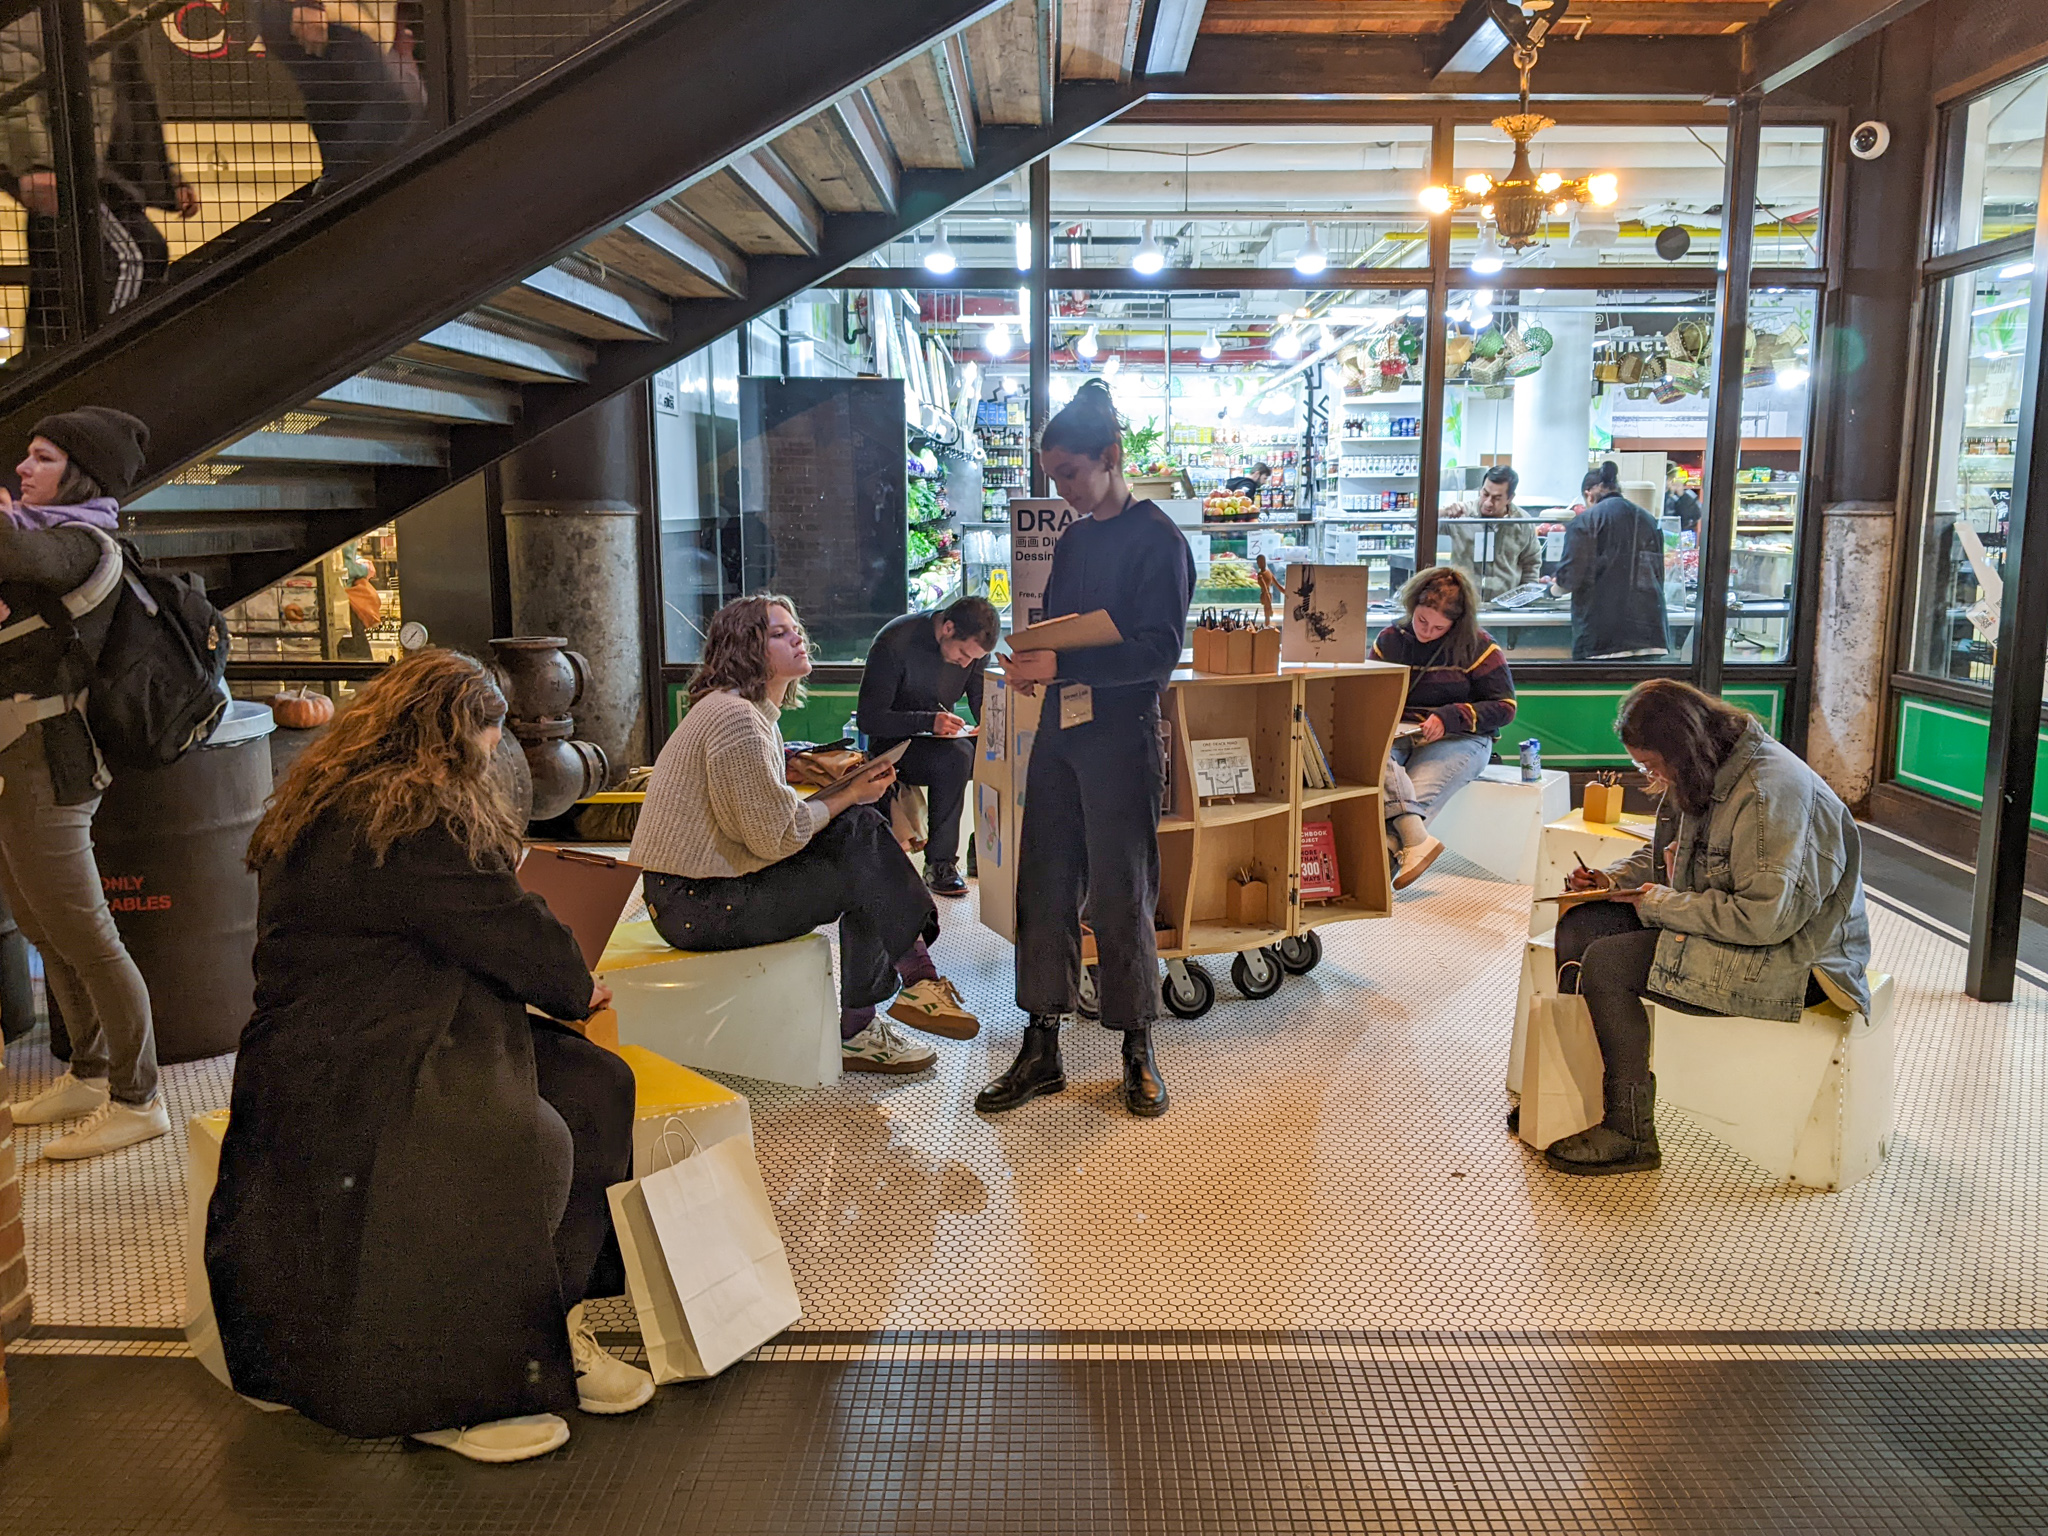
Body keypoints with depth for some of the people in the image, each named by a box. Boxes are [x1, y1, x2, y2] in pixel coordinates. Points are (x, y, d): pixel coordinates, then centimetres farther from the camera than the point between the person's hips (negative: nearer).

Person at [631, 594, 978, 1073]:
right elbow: (776, 836, -21)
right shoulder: (736, 719, -19)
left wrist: (848, 789, 0)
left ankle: (917, 979, -2)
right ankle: (856, 1029, 1)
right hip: (696, 902, -10)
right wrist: (847, 796, -9)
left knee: (861, 826, -1)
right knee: (860, 874, -10)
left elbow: (771, 814, 12)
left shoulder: (756, 711, 15)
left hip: (716, 879, 10)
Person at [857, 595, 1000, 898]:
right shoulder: (894, 643, -20)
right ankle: (939, 862, -26)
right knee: (956, 756, -34)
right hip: (893, 745, -6)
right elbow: (870, 719, -21)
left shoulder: (973, 646, -2)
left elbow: (983, 707, 4)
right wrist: (930, 722, -33)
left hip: (940, 739, 6)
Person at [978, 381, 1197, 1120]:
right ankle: (1041, 1049, 15)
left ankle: (1138, 1049, 16)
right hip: (1060, 727, 7)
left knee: (1120, 895, 0)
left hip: (1121, 733, -7)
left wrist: (1063, 666, -23)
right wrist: (1031, 663, 1)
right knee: (1043, 888, 7)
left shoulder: (1158, 540, -7)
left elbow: (1157, 651, -16)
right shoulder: (1072, 539, 16)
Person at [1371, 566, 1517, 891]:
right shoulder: (1390, 639, 12)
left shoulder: (1477, 646, 1)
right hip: (1397, 735, 2)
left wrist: (1449, 717, -14)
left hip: (1458, 739, -2)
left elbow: (1503, 706, 1)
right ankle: (1416, 840, -46)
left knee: (1417, 794, -31)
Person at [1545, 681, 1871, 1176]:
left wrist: (1660, 903, -19)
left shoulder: (1768, 793, -25)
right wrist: (1614, 879, 4)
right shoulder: (1716, 774, 5)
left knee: (1607, 964, -22)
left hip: (1791, 959, -10)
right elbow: (1671, 851, 22)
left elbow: (1766, 917, -30)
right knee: (1580, 925, 0)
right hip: (1730, 928, 10)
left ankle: (1630, 1135, -9)